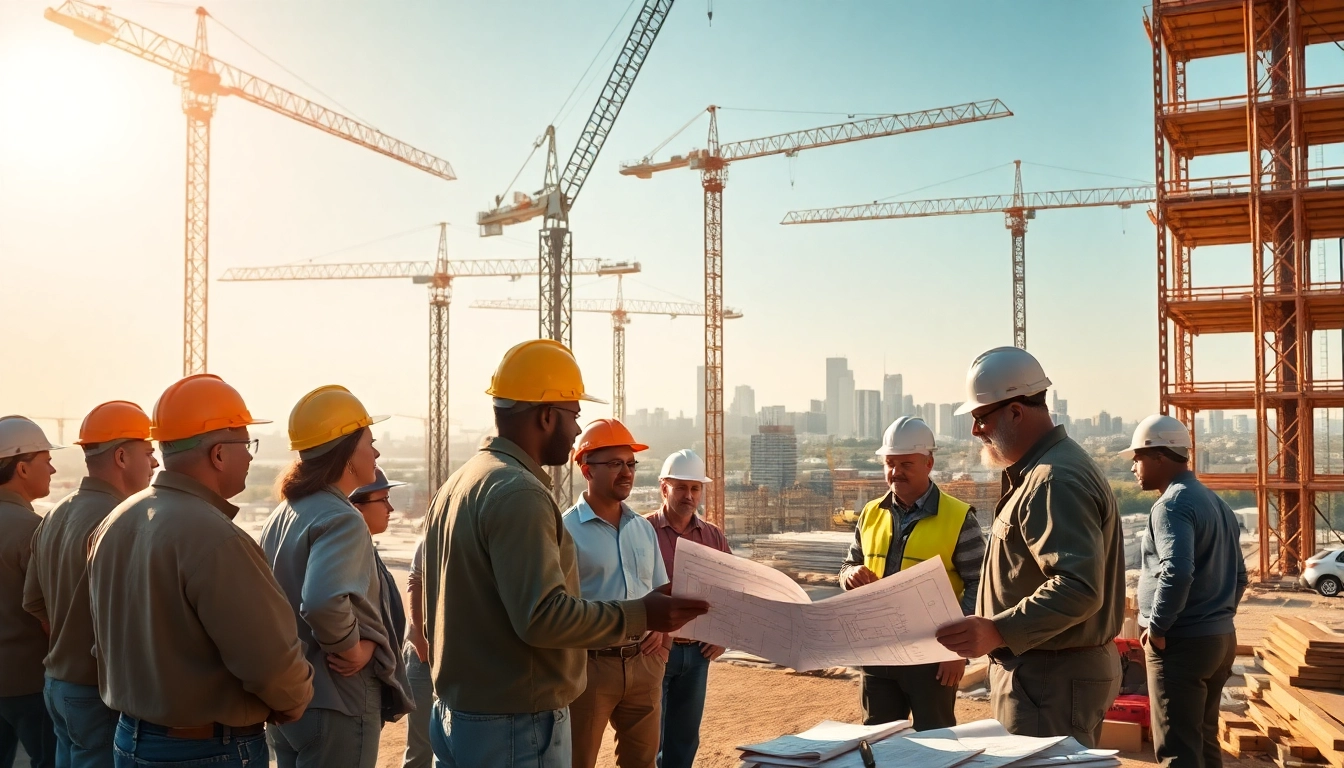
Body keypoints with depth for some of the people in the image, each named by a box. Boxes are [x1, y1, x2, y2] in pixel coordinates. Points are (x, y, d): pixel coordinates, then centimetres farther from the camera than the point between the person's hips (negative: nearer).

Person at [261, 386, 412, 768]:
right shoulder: (342, 519, -20)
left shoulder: (282, 515, 8)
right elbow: (323, 602, -36)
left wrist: (294, 655, 11)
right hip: (336, 705, -8)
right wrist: (353, 647, -21)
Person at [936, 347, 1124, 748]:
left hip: (1053, 679, -11)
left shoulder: (1055, 481, -20)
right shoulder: (1036, 471, 15)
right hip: (1040, 669, 11)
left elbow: (1080, 588, -30)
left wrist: (999, 631, -35)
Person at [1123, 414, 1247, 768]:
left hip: (1182, 642, -10)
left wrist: (1157, 626, -19)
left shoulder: (1173, 504, -15)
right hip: (1221, 638, 10)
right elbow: (1239, 575, 21)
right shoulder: (1217, 503, 16)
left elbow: (1176, 571, -29)